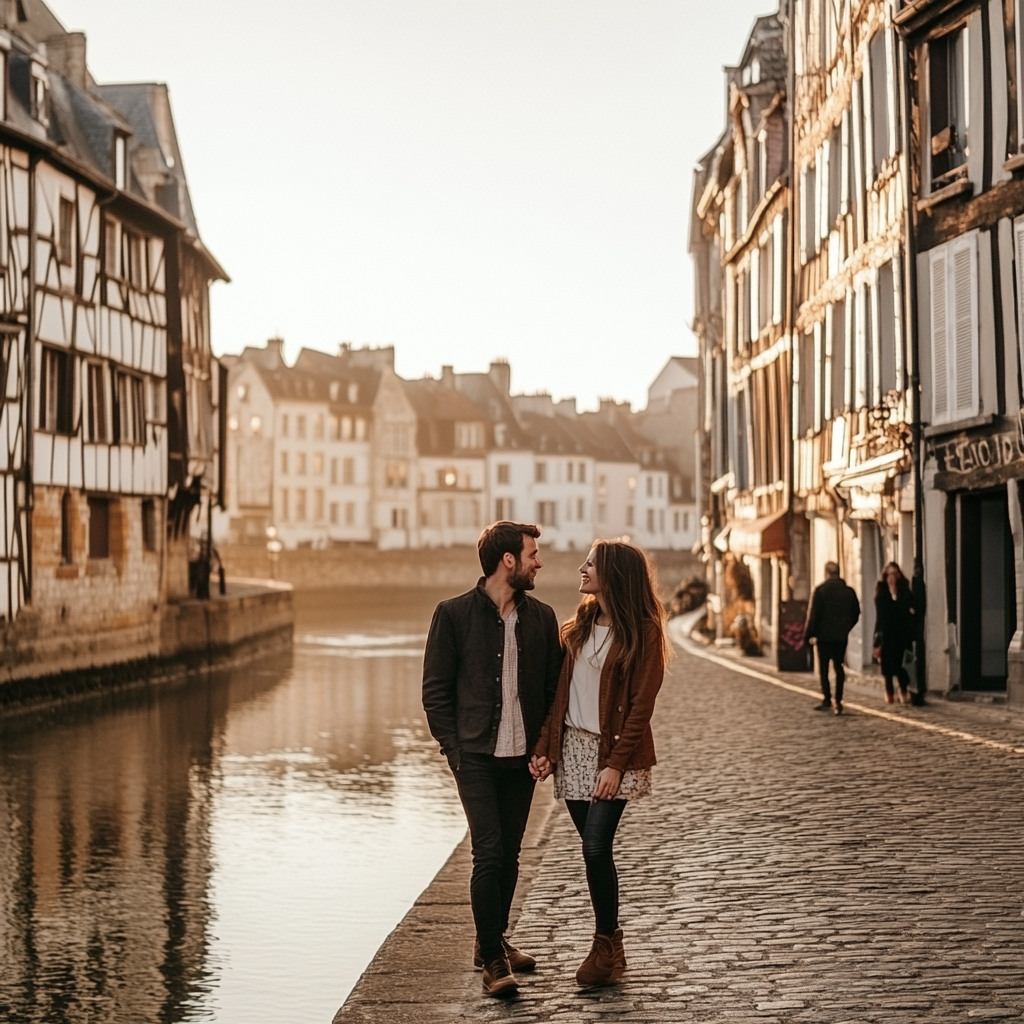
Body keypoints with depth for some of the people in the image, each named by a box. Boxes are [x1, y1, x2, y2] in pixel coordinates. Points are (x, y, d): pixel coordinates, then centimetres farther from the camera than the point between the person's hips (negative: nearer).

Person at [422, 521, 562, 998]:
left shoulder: (541, 617, 7)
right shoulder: (454, 614, -5)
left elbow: (553, 687, 11)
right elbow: (435, 690, -2)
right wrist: (453, 748, -8)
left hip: (522, 757, 4)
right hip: (476, 756, -4)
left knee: (509, 853, 11)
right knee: (488, 852, -11)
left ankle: (492, 941, 28)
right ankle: (493, 959, -4)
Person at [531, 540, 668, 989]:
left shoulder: (643, 631, -8)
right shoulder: (581, 624, 11)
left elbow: (640, 705, -12)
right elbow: (561, 691, 11)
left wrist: (616, 764, -17)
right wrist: (545, 746, 3)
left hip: (614, 751, -6)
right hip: (572, 748, 6)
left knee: (595, 847, -12)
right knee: (595, 850, 7)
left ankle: (605, 947, 3)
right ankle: (610, 949, 16)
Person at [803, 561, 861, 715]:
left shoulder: (821, 590, -10)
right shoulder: (849, 591, 3)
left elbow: (813, 614, -11)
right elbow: (856, 613, 9)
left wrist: (810, 634, -3)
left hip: (824, 635, -4)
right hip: (841, 636, 4)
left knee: (823, 667, 5)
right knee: (839, 666, 10)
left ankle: (827, 700, 1)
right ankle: (838, 701, 2)